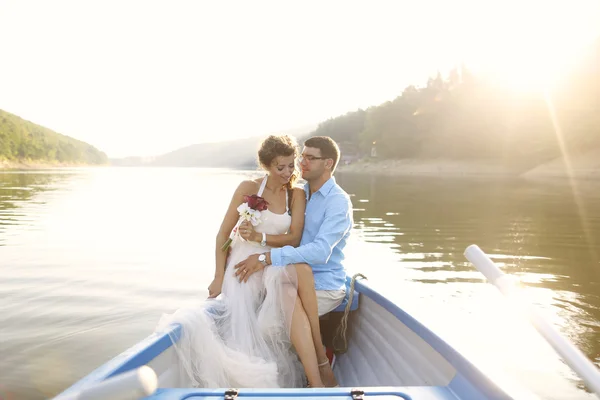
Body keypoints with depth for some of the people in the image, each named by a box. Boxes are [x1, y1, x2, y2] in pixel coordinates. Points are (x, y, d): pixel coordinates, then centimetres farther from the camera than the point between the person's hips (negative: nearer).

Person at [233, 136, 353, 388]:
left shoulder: (339, 201, -11)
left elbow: (321, 251, -25)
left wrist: (267, 258, -29)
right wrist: (257, 235, -14)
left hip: (325, 286, -5)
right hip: (297, 281, 5)